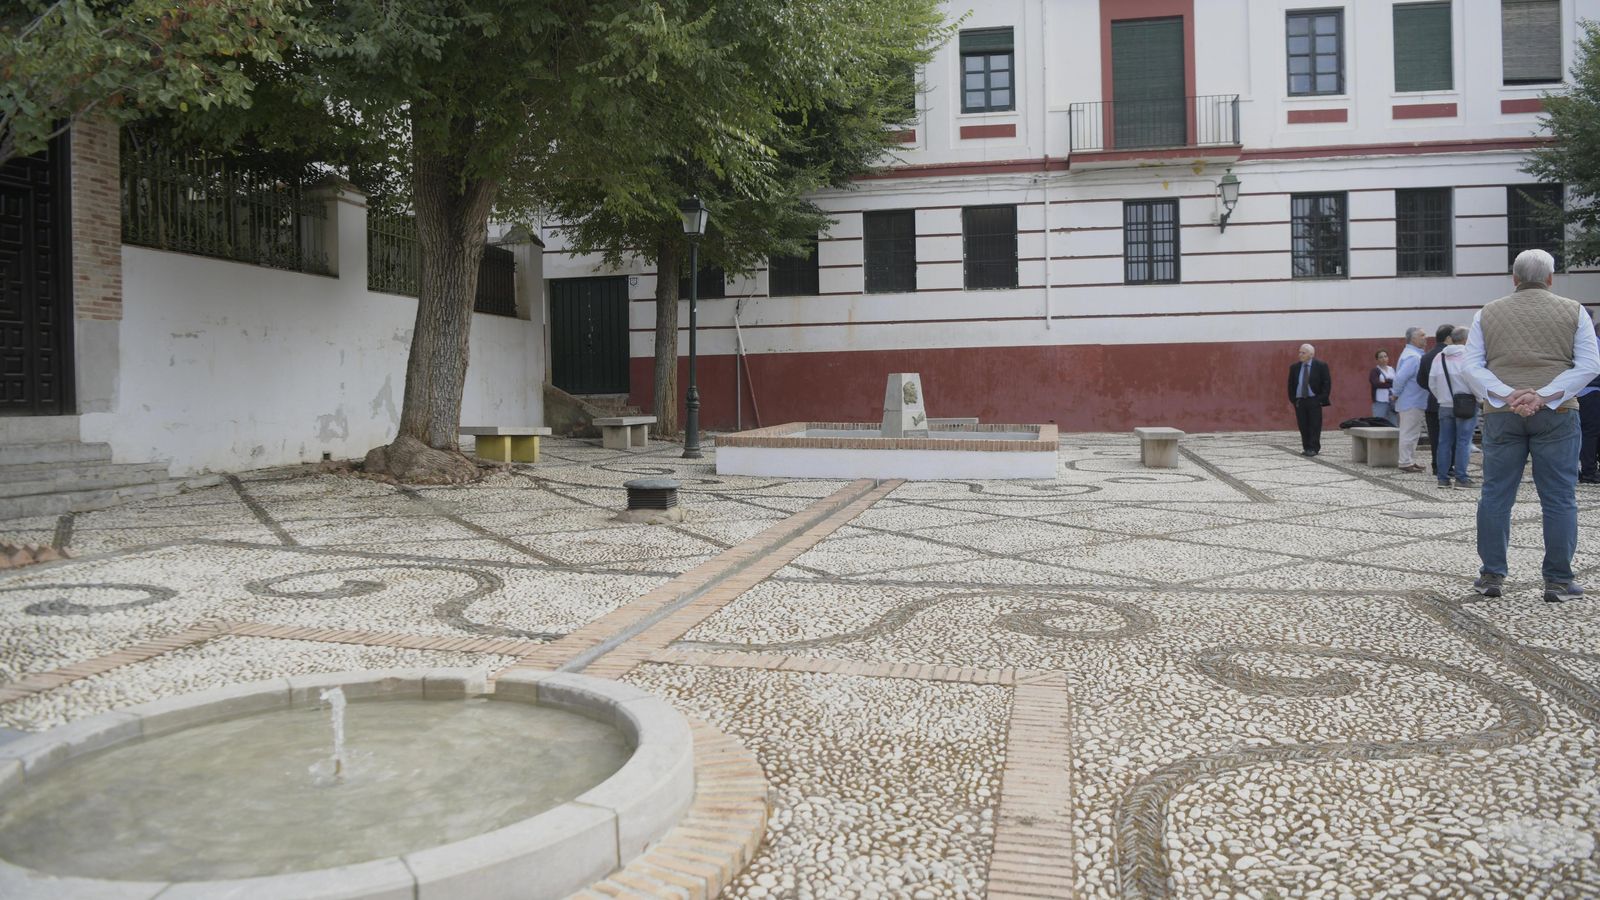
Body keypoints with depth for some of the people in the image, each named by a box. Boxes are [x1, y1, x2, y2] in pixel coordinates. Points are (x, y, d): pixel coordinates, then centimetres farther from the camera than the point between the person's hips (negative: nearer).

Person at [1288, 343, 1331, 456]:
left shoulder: (1321, 366, -1)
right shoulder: (1294, 367, 8)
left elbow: (1327, 383, -1)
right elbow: (1291, 384, 13)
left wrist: (1322, 399, -8)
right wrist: (1292, 399, 3)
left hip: (1314, 401, -3)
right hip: (1299, 401, 3)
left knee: (1315, 426, -3)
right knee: (1303, 427, 3)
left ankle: (1313, 449, -1)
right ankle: (1306, 448, 9)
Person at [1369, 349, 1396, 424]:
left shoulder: (1393, 369, 14)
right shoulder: (1374, 371, 0)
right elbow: (1376, 383, -15)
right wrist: (1392, 384, -10)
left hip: (1393, 400, 5)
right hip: (1380, 401, -4)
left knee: (1393, 424, 5)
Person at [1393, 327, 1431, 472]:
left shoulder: (1415, 354, 16)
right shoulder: (1412, 356, -19)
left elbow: (1400, 377, 20)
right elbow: (1400, 377, -26)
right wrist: (1396, 394, -13)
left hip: (1415, 402, 10)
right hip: (1411, 402, -10)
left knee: (1412, 433, 14)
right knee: (1409, 433, -6)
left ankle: (1410, 461, 20)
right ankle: (1406, 463, -2)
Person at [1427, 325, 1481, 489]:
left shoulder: (1439, 357, 5)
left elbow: (1432, 383, 8)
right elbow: (1475, 381, -16)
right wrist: (1481, 397, 0)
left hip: (1445, 406, 5)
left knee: (1444, 442, 7)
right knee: (1463, 442, 0)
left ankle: (1443, 478, 9)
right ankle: (1461, 478, 1)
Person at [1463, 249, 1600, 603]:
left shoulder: (1487, 314, 8)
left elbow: (1472, 364, 1)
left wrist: (1507, 394, -8)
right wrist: (1543, 396, -12)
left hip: (1501, 414, 1)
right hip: (1556, 415, -1)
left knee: (1495, 495, 7)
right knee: (1559, 499, 3)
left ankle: (1491, 576, 9)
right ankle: (1558, 581, 5)